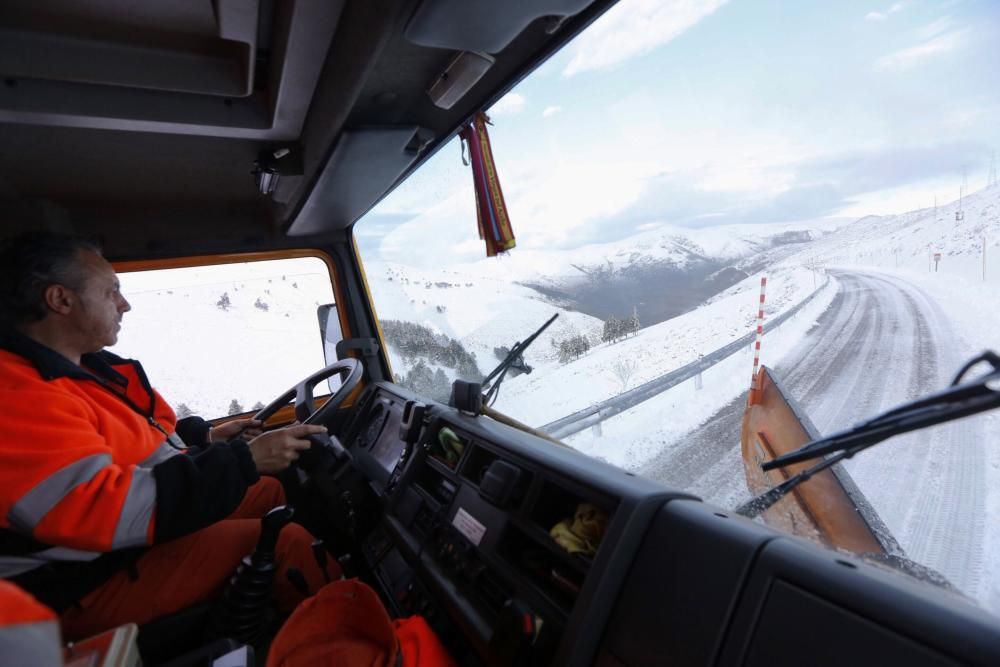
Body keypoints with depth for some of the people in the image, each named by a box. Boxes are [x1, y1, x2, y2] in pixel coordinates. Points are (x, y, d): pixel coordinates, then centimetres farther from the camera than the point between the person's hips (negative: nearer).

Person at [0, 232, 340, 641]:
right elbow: (117, 510, -33)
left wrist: (206, 436, 13)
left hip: (143, 524, 11)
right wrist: (243, 461, -30)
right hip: (93, 581, -10)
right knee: (287, 542, -22)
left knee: (272, 491, 9)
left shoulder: (79, 363, 7)